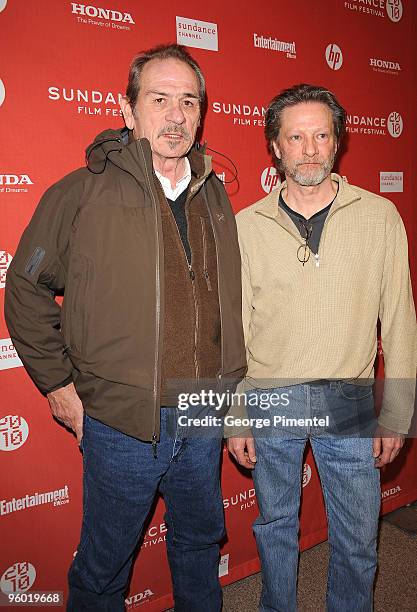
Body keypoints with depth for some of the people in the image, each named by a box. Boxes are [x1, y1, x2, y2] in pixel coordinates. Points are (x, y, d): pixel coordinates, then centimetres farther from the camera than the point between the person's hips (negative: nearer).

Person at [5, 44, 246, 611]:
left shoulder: (214, 195, 5)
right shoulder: (83, 193, -11)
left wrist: (229, 382, 12)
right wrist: (58, 382, -5)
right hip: (122, 422, -4)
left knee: (200, 544, 26)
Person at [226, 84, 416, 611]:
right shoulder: (248, 225, -3)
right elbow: (233, 326, 0)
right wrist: (234, 416, 0)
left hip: (349, 403, 0)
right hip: (269, 400, 1)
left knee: (358, 538, 14)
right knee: (275, 525, 19)